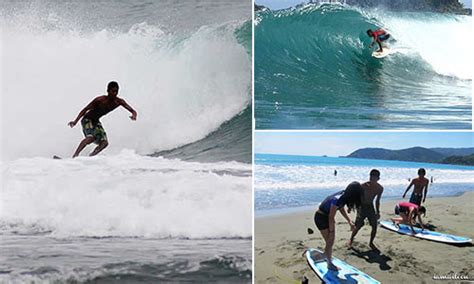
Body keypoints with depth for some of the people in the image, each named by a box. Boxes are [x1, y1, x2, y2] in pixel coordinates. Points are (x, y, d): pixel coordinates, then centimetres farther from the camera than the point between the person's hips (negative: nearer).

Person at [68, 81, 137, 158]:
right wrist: (75, 121, -23)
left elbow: (133, 111, -11)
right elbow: (85, 109, -17)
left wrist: (134, 115, -35)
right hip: (87, 120, -6)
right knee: (91, 137, -31)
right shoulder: (100, 100, -23)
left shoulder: (119, 101, -10)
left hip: (96, 122, 6)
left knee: (104, 143, -9)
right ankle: (75, 155, -26)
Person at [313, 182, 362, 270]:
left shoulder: (344, 195, -12)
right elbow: (331, 217, -24)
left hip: (328, 216, 8)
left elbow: (342, 209, 7)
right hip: (321, 217, -8)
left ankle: (327, 255, 43)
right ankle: (330, 264, 16)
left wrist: (349, 221, 0)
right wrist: (331, 231, -13)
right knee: (329, 241, 0)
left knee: (332, 240, 20)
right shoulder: (337, 200, -36)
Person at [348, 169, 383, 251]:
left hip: (370, 207, 4)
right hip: (362, 206, -4)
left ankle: (371, 243, 19)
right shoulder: (364, 186, -19)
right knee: (358, 226, -5)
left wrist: (377, 212, 7)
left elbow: (377, 200, 8)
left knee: (375, 226, -1)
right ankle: (351, 240, 17)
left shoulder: (380, 188, -5)